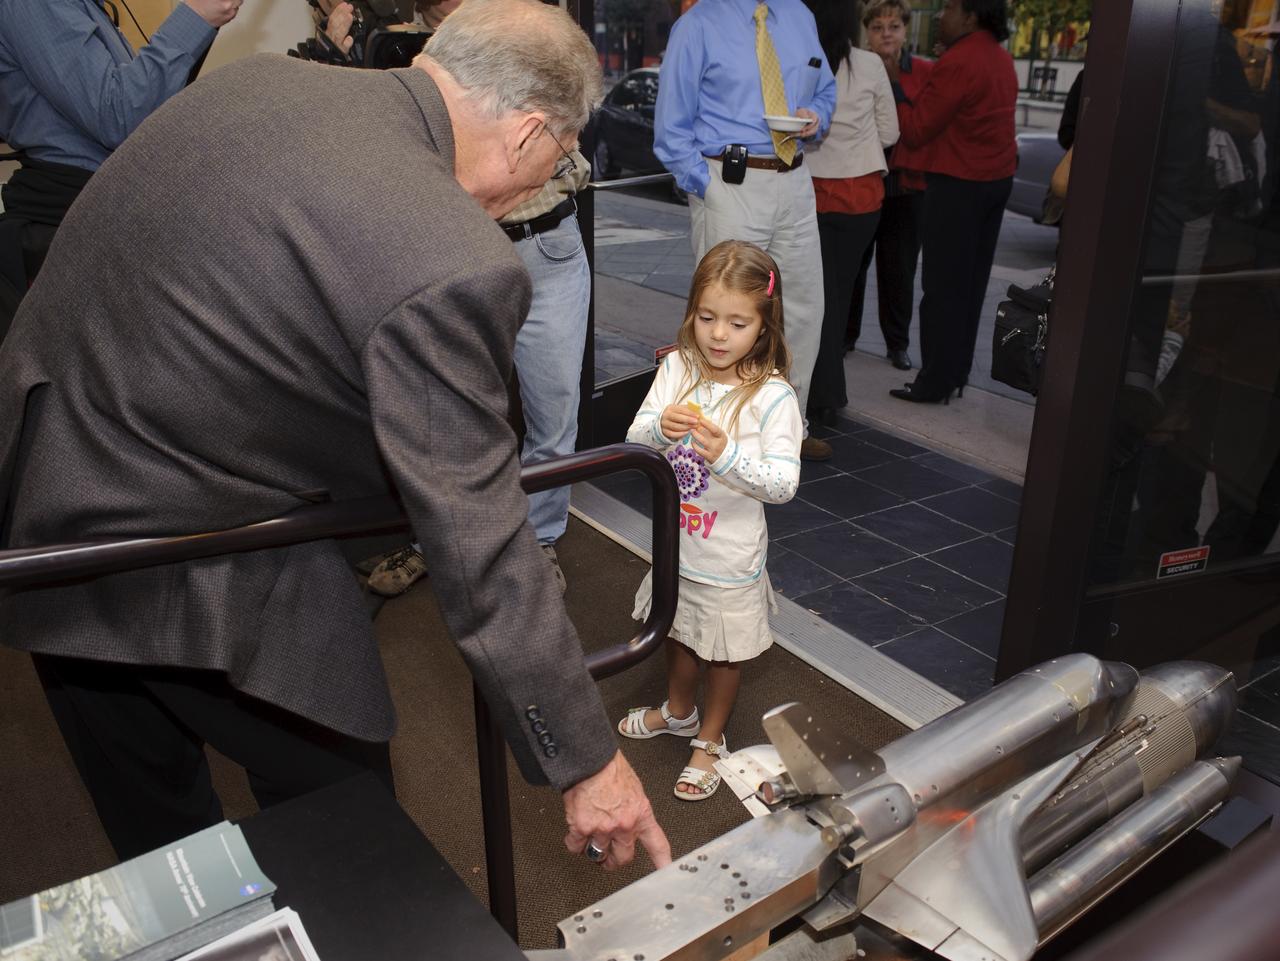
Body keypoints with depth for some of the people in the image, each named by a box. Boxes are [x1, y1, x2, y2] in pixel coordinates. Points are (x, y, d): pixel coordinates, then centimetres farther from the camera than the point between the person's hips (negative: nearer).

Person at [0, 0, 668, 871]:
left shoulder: (257, 79, -2)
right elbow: (483, 556, -24)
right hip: (176, 568, -9)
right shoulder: (454, 265, -28)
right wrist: (586, 761, -12)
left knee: (152, 825, 27)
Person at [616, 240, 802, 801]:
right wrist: (660, 427, -32)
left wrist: (728, 456, -36)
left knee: (726, 649, 16)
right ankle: (678, 712, 53)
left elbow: (784, 483, -21)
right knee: (680, 633, 26)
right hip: (676, 542, 4)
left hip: (730, 553, -4)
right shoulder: (676, 370, -7)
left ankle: (710, 738, 39)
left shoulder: (772, 396, -19)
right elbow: (634, 441, -9)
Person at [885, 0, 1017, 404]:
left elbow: (915, 130, -15)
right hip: (996, 178, 9)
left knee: (944, 285, -4)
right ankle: (956, 371, 19)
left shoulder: (958, 61, -16)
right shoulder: (1001, 58, 13)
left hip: (959, 182, -9)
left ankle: (936, 380, 1)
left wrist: (893, 83, -5)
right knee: (970, 282, 12)